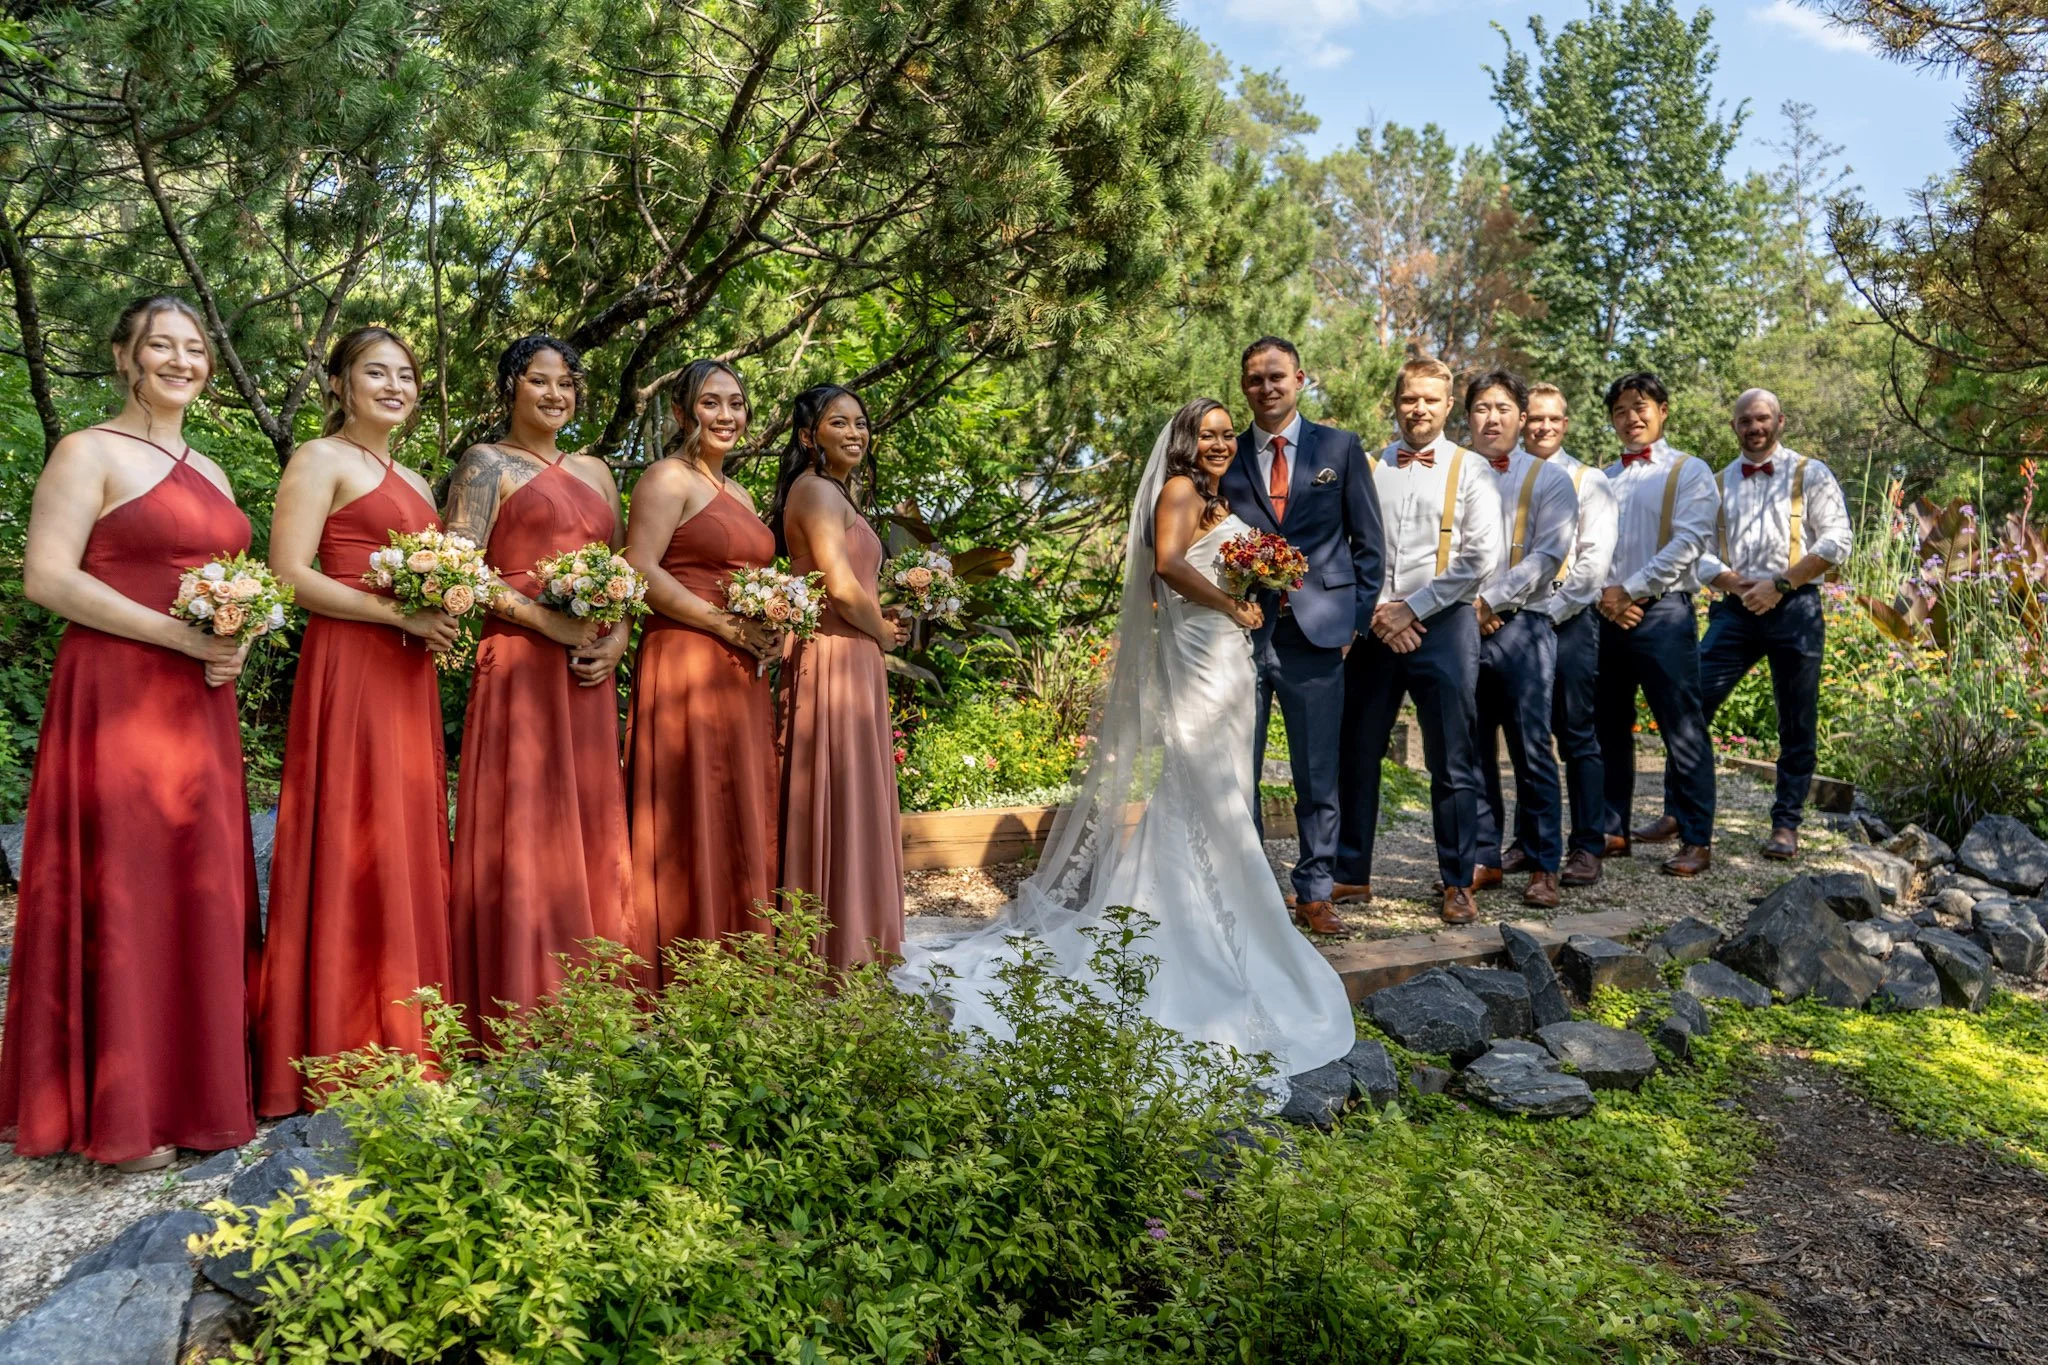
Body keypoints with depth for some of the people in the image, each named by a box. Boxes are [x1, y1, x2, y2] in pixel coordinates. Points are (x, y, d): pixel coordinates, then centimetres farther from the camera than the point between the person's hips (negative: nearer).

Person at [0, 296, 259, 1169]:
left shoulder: (207, 471, 18)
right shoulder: (90, 453, -4)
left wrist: (237, 642, 1)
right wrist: (182, 635, -19)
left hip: (201, 705, 7)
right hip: (117, 699, -7)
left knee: (200, 892, 9)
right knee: (120, 893, -2)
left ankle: (193, 1087, 20)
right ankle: (119, 1115, 9)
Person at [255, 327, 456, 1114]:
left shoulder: (414, 482, 22)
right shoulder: (320, 460, -2)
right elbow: (290, 575, -12)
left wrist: (443, 615, 4)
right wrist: (401, 614, -16)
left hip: (410, 678, 8)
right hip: (348, 668, -8)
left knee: (409, 850, 8)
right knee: (350, 849, -6)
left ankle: (401, 1040, 16)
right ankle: (338, 1054, 3)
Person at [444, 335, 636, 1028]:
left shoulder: (594, 471, 20)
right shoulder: (487, 463, 2)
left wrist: (618, 638, 0)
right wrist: (550, 622, -18)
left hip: (590, 675, 6)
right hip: (519, 666, -6)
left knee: (591, 834, 7)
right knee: (525, 834, -5)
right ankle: (519, 1021, 2)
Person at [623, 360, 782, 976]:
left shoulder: (739, 494, 21)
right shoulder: (669, 478, -5)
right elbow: (640, 573, -15)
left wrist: (770, 627, 6)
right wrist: (726, 624, -17)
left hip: (744, 675, 9)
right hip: (686, 666, -8)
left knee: (745, 825, 9)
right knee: (695, 825, -7)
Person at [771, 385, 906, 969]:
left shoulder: (833, 493, 20)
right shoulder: (818, 490, -11)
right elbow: (843, 588, -20)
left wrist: (876, 621, 6)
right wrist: (882, 633, -3)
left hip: (854, 663, 10)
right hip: (837, 662, -10)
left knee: (854, 806, 13)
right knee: (839, 805, -5)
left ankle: (850, 951, 22)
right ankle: (837, 954, 3)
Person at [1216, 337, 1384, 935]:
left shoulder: (1341, 448, 7)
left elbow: (1367, 541, 8)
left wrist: (1356, 619, 1)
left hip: (1316, 636, -1)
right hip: (1242, 633, 1)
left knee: (1317, 777, 7)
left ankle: (1314, 893, 18)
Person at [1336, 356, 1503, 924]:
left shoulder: (1471, 469, 2)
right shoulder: (1368, 467, 9)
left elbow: (1481, 558, -6)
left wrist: (1412, 608, -9)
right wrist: (1376, 610, -6)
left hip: (1443, 625, -2)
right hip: (1374, 625, 3)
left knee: (1453, 764, 3)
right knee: (1357, 754, 6)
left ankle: (1458, 884, 14)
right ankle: (1351, 874, 19)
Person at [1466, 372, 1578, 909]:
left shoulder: (1549, 480, 6)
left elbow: (1548, 556, -4)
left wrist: (1490, 600, -11)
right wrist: (1464, 605, -6)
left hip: (1521, 627, -3)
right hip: (1459, 626, 3)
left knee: (1531, 751, -3)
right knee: (1472, 752, 6)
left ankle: (1543, 867, 5)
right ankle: (1483, 859, 16)